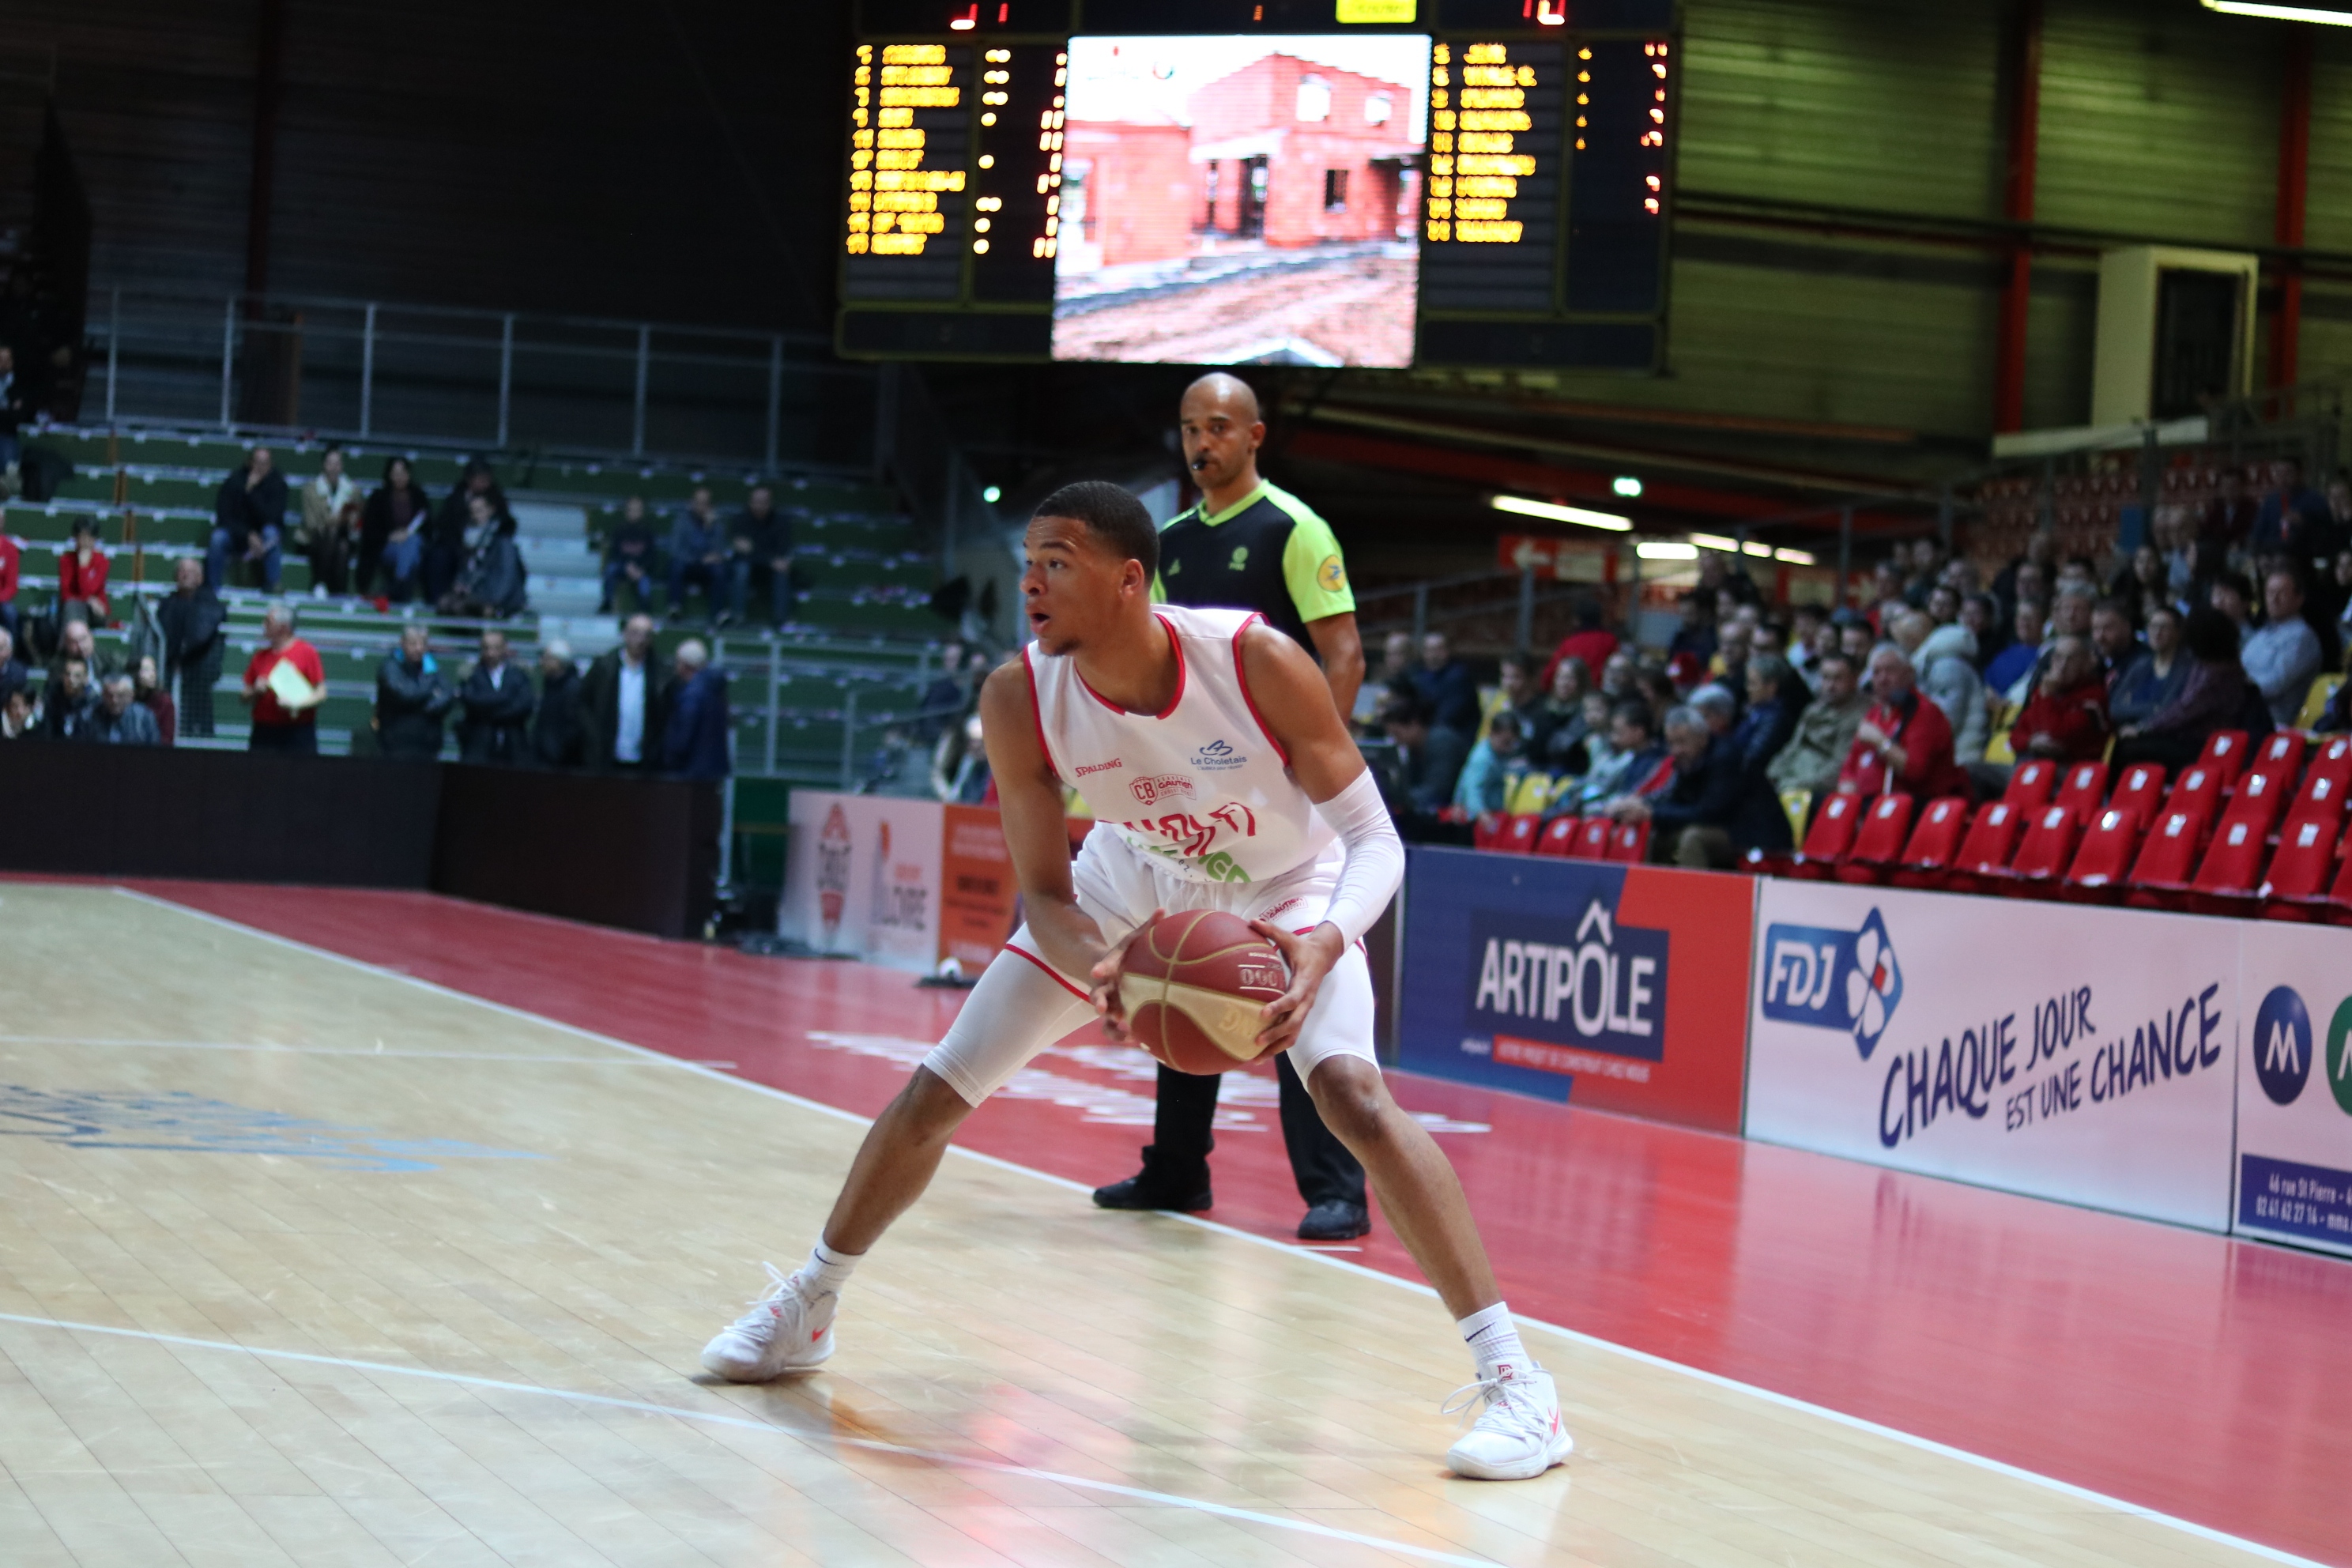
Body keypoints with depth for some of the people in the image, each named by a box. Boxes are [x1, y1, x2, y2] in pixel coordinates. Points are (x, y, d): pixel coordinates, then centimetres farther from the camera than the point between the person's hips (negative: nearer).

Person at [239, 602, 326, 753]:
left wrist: (297, 705, -17)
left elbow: (321, 694, -3)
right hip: (263, 733, 3)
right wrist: (255, 692, -4)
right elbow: (243, 698, 17)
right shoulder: (260, 655, 14)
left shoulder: (307, 652, 2)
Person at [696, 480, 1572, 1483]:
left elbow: (1375, 839, -27)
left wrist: (1324, 943, -48)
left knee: (1353, 1092, -29)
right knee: (937, 1089, 3)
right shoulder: (1019, 702, -27)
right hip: (1127, 890, 3)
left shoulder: (1257, 664, -35)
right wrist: (1094, 972, -40)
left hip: (1281, 896, -3)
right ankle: (805, 1308, 29)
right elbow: (1044, 891, -17)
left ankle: (1514, 1379, -23)